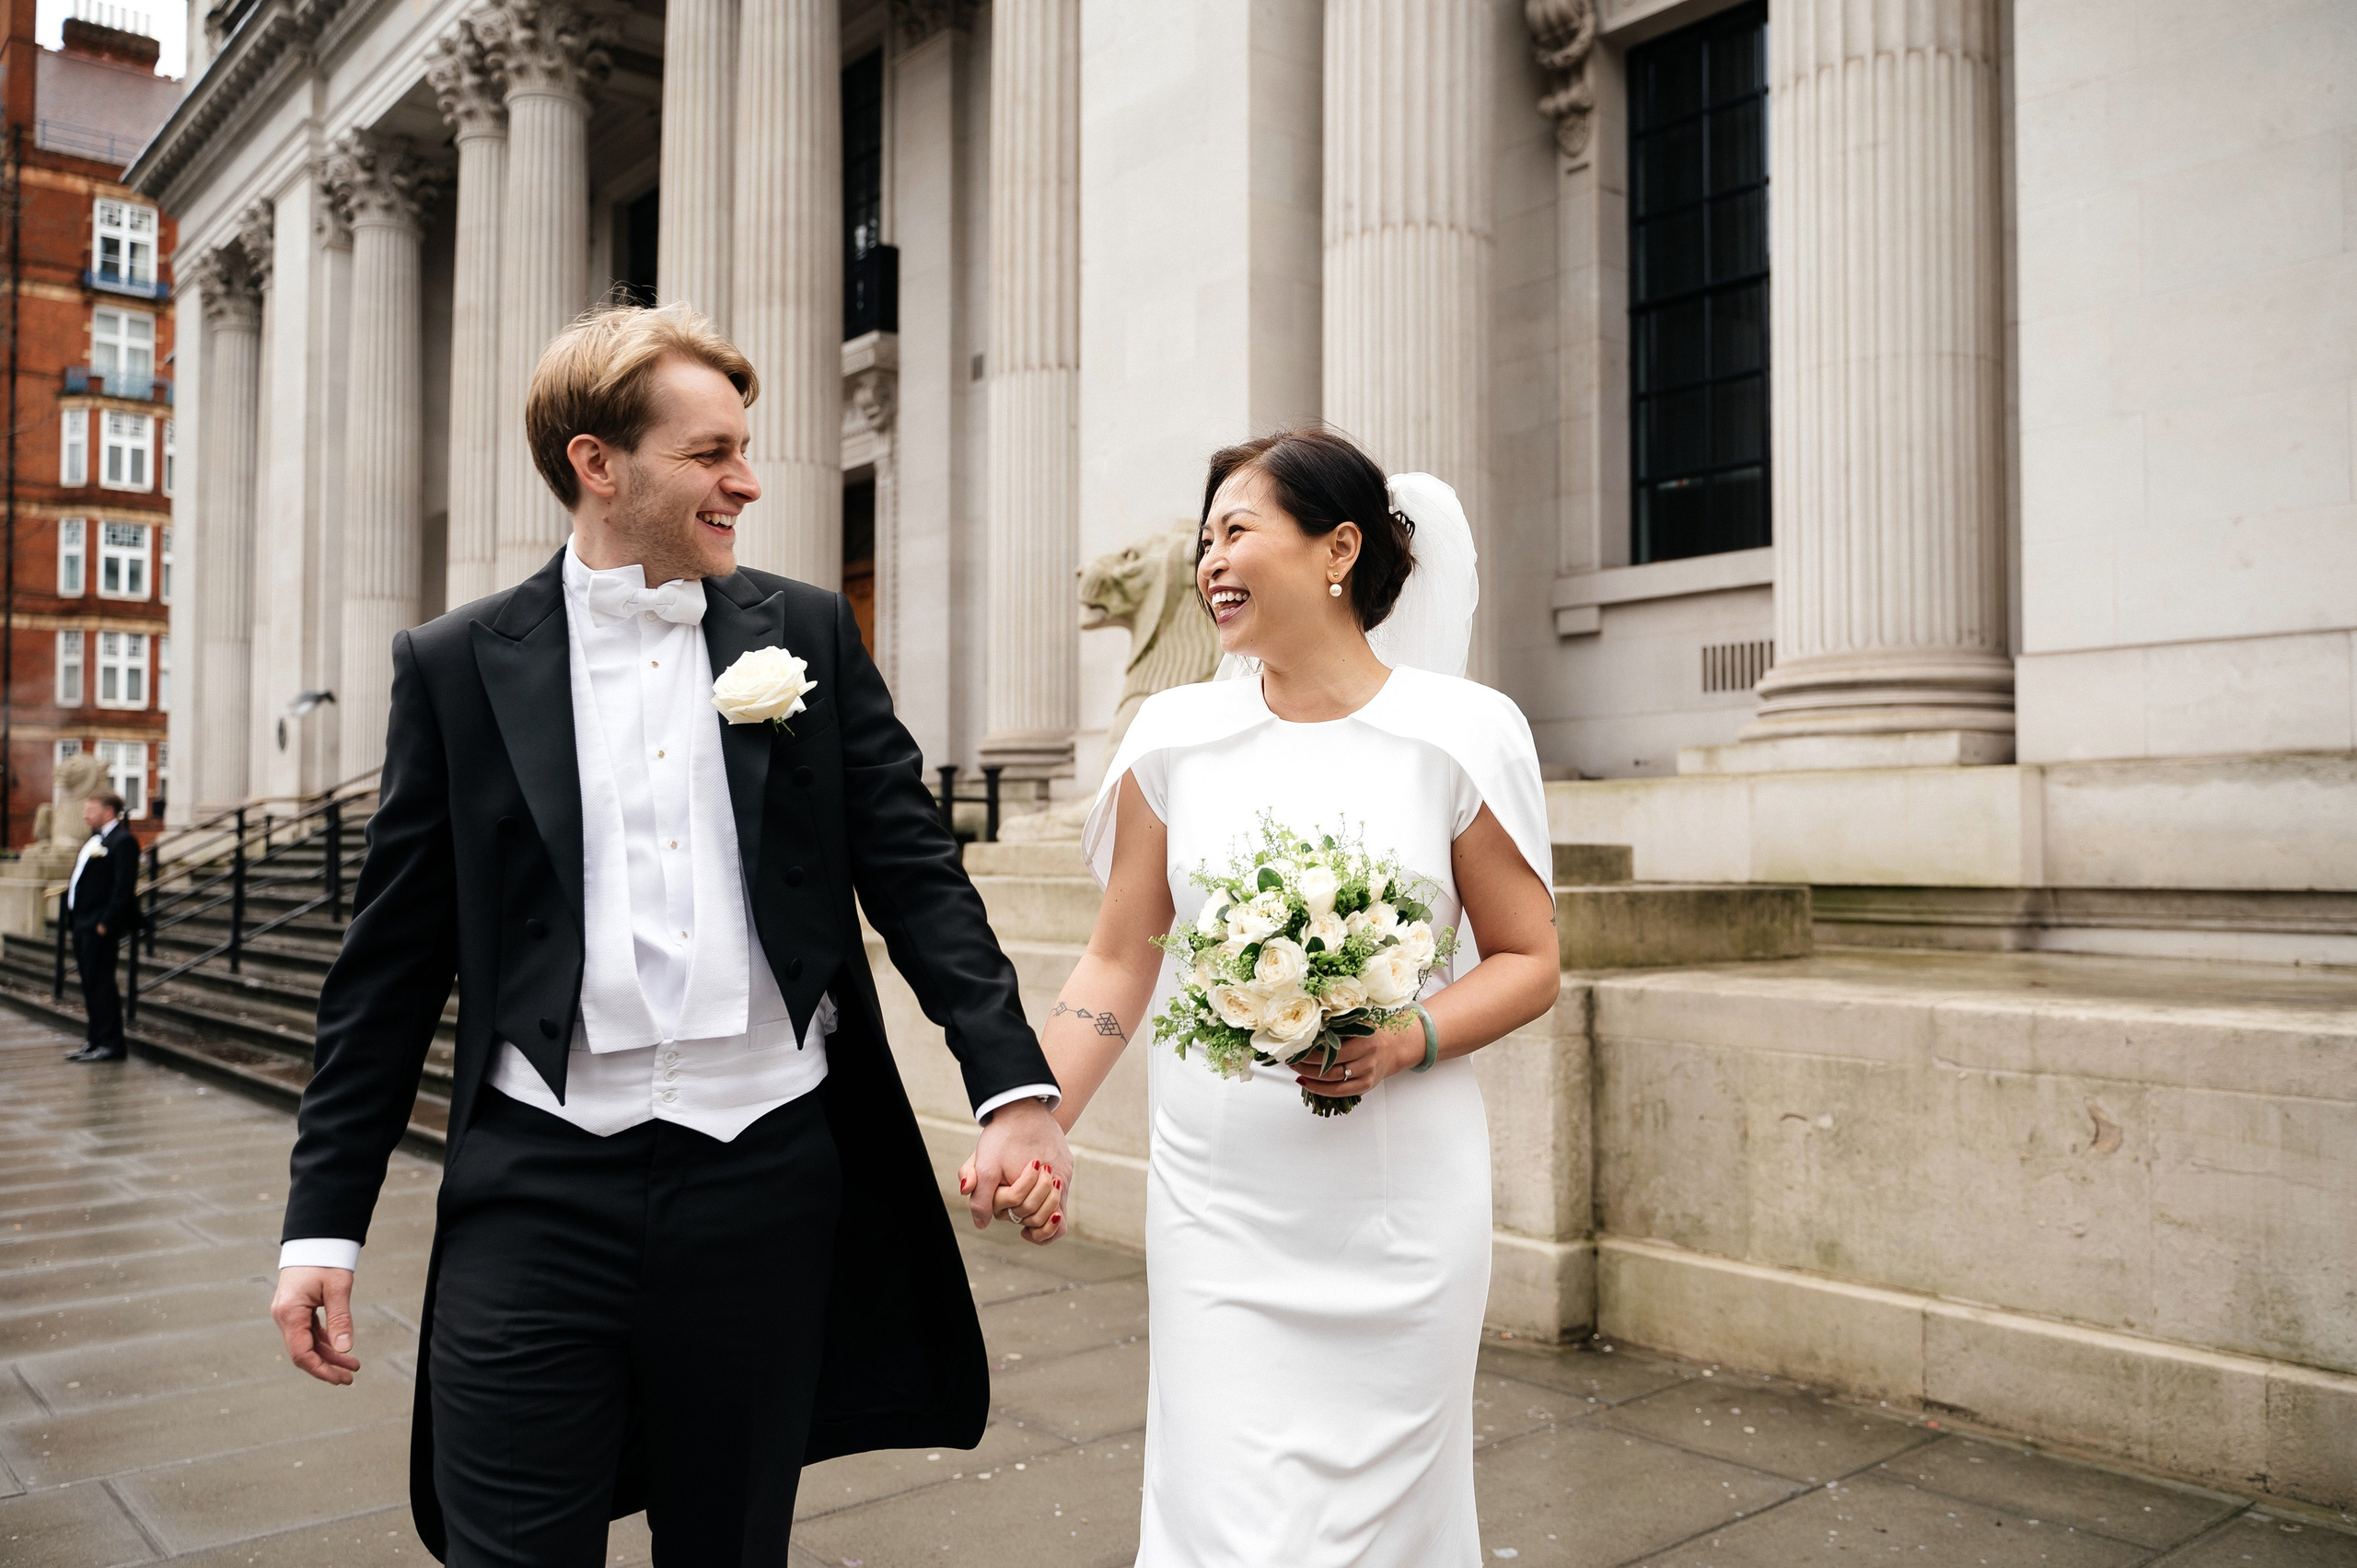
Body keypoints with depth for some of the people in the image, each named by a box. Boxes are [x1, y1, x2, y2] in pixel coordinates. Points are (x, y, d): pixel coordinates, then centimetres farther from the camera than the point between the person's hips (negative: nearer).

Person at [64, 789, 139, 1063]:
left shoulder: (123, 841, -12)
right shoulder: (93, 840, 19)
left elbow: (124, 886, -19)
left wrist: (106, 923, -22)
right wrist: (73, 917, 15)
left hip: (100, 927, -10)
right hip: (82, 923, 10)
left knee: (101, 984, -7)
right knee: (90, 984, 13)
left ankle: (111, 1045, -3)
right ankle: (96, 1041, 20)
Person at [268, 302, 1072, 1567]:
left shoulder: (807, 635, 5)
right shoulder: (458, 668, 2)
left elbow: (912, 871, 2)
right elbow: (391, 963, 4)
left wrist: (1013, 1087, -9)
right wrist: (324, 1220, 4)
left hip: (766, 1181, 2)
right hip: (537, 1189, -1)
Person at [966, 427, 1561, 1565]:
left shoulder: (1461, 735, -4)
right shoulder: (1175, 736, 2)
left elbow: (1526, 960, 1)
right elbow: (1118, 964, 5)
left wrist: (1407, 1042, -17)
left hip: (1398, 1210, -1)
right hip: (1217, 1206, 1)